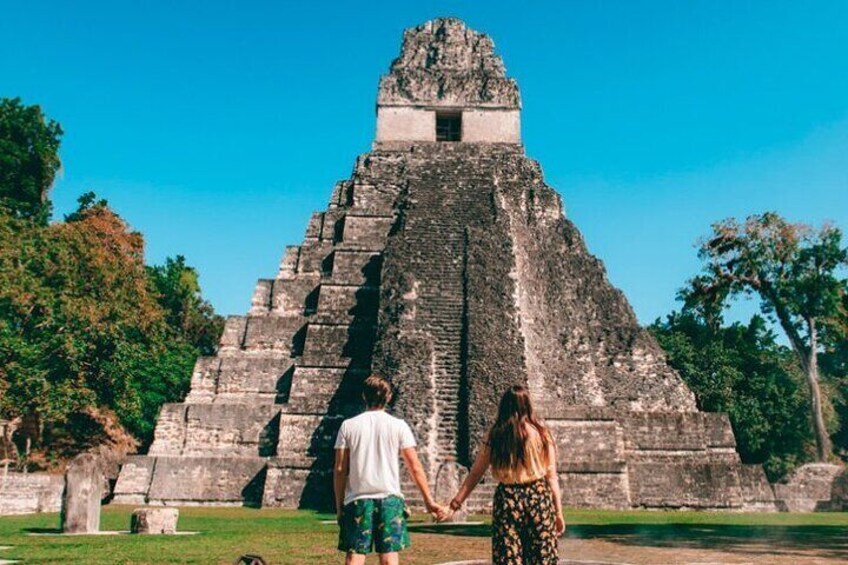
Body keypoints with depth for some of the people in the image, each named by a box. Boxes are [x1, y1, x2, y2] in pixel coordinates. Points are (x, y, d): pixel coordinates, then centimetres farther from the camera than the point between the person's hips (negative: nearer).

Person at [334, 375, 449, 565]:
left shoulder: (348, 425, 2)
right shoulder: (399, 426, 1)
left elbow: (339, 470, 1)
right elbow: (415, 468, -1)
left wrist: (339, 505, 9)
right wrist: (429, 501, 5)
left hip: (357, 499, 0)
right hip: (390, 499, 0)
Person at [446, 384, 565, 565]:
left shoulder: (495, 436, 1)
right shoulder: (540, 433, 0)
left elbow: (475, 473, 1)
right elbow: (551, 476, 1)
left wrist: (458, 500, 6)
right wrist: (558, 512, 7)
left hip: (507, 498, 1)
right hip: (538, 497, 0)